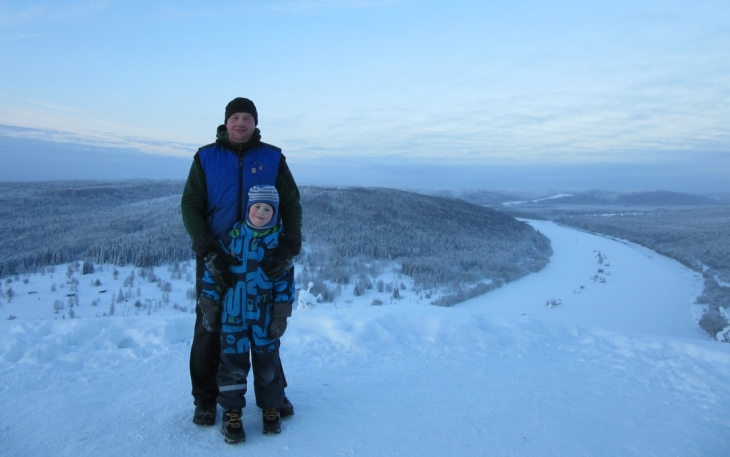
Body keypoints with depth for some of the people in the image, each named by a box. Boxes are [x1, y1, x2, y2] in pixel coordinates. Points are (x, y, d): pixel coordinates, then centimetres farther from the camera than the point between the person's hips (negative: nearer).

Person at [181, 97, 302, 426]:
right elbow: (190, 205, -3)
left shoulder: (272, 158, 3)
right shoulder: (206, 158, 2)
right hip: (216, 258, 0)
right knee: (210, 327, 6)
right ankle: (205, 398, 22)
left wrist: (290, 246, -16)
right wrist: (208, 250, -17)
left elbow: (291, 203, -1)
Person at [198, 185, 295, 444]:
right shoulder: (232, 235, -3)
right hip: (233, 314, 0)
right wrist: (209, 308, 0)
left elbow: (285, 279, -1)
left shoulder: (279, 240, -2)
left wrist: (281, 315, -5)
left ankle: (270, 407, 27)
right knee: (233, 362, 4)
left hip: (265, 316, 0)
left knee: (267, 361, 10)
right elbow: (212, 270, 1)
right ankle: (232, 412, 20)